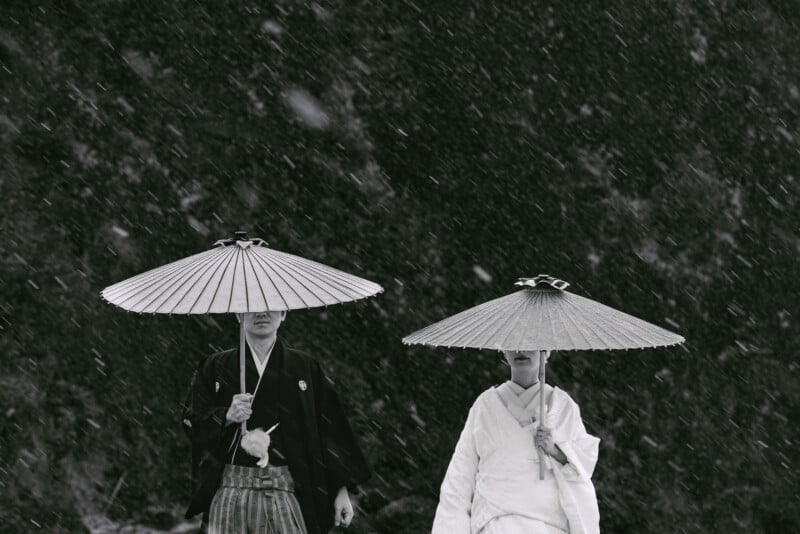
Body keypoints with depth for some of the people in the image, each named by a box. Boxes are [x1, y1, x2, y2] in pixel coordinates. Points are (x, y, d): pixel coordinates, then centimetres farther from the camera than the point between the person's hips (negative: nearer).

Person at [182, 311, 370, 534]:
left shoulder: (306, 369, 11)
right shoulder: (216, 367, 12)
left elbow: (330, 430, 8)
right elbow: (191, 421, 7)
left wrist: (342, 489, 2)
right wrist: (226, 416, -12)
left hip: (287, 492, 0)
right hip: (230, 492, 0)